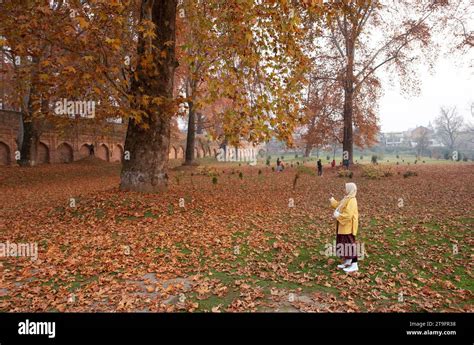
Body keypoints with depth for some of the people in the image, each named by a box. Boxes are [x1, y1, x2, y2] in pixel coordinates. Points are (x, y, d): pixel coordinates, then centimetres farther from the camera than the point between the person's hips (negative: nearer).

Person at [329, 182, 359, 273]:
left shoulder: (352, 201, -20)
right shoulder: (347, 199, 11)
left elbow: (348, 215, -27)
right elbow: (339, 206, 26)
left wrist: (337, 216, -18)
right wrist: (332, 200, 27)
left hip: (348, 227, -10)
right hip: (344, 226, 10)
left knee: (349, 244, -5)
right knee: (344, 244, 16)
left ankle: (354, 265, 2)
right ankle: (347, 261, 28)